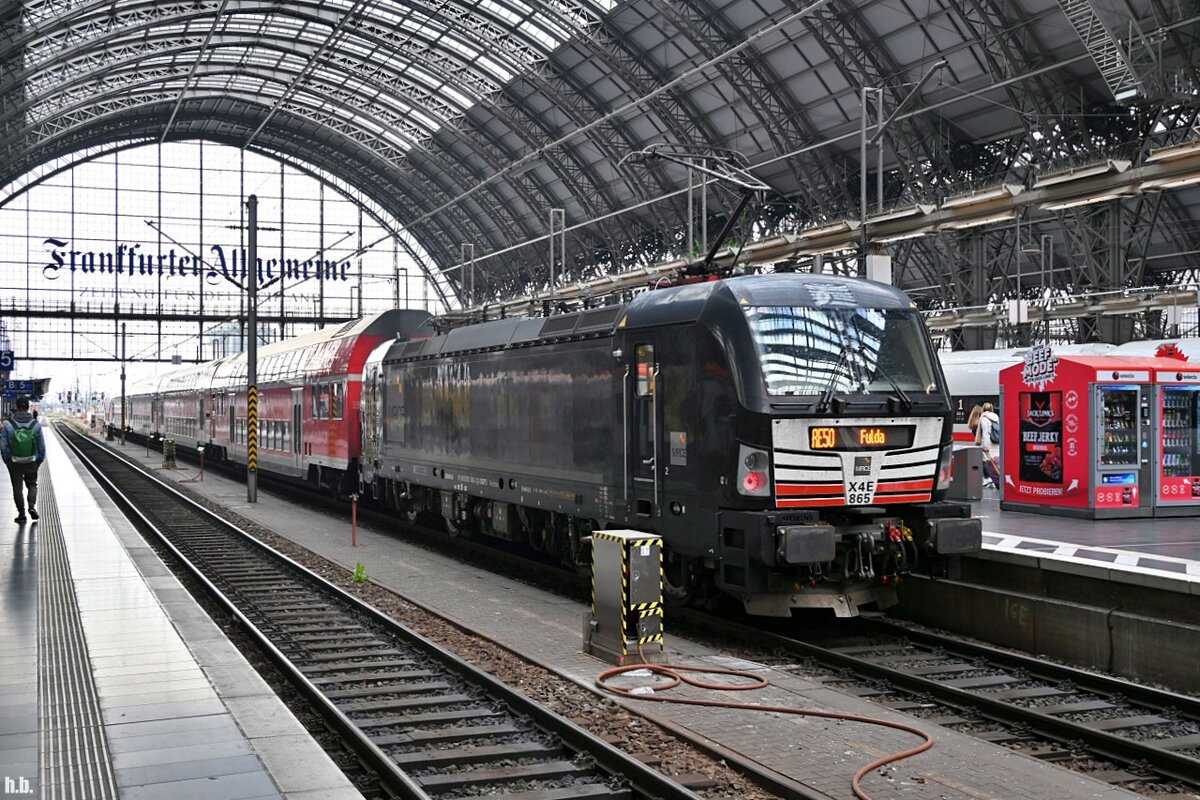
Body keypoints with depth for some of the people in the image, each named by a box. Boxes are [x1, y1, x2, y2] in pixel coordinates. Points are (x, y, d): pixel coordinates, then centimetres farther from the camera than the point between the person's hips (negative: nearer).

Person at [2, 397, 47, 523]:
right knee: (32, 484, 17)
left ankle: (21, 513, 9)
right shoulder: (36, 424, -6)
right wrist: (39, 460, 11)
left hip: (14, 463, -1)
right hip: (31, 462, 1)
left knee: (17, 488, 9)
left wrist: (7, 461, 5)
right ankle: (32, 506, -2)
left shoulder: (8, 424, -9)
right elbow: (42, 445, -1)